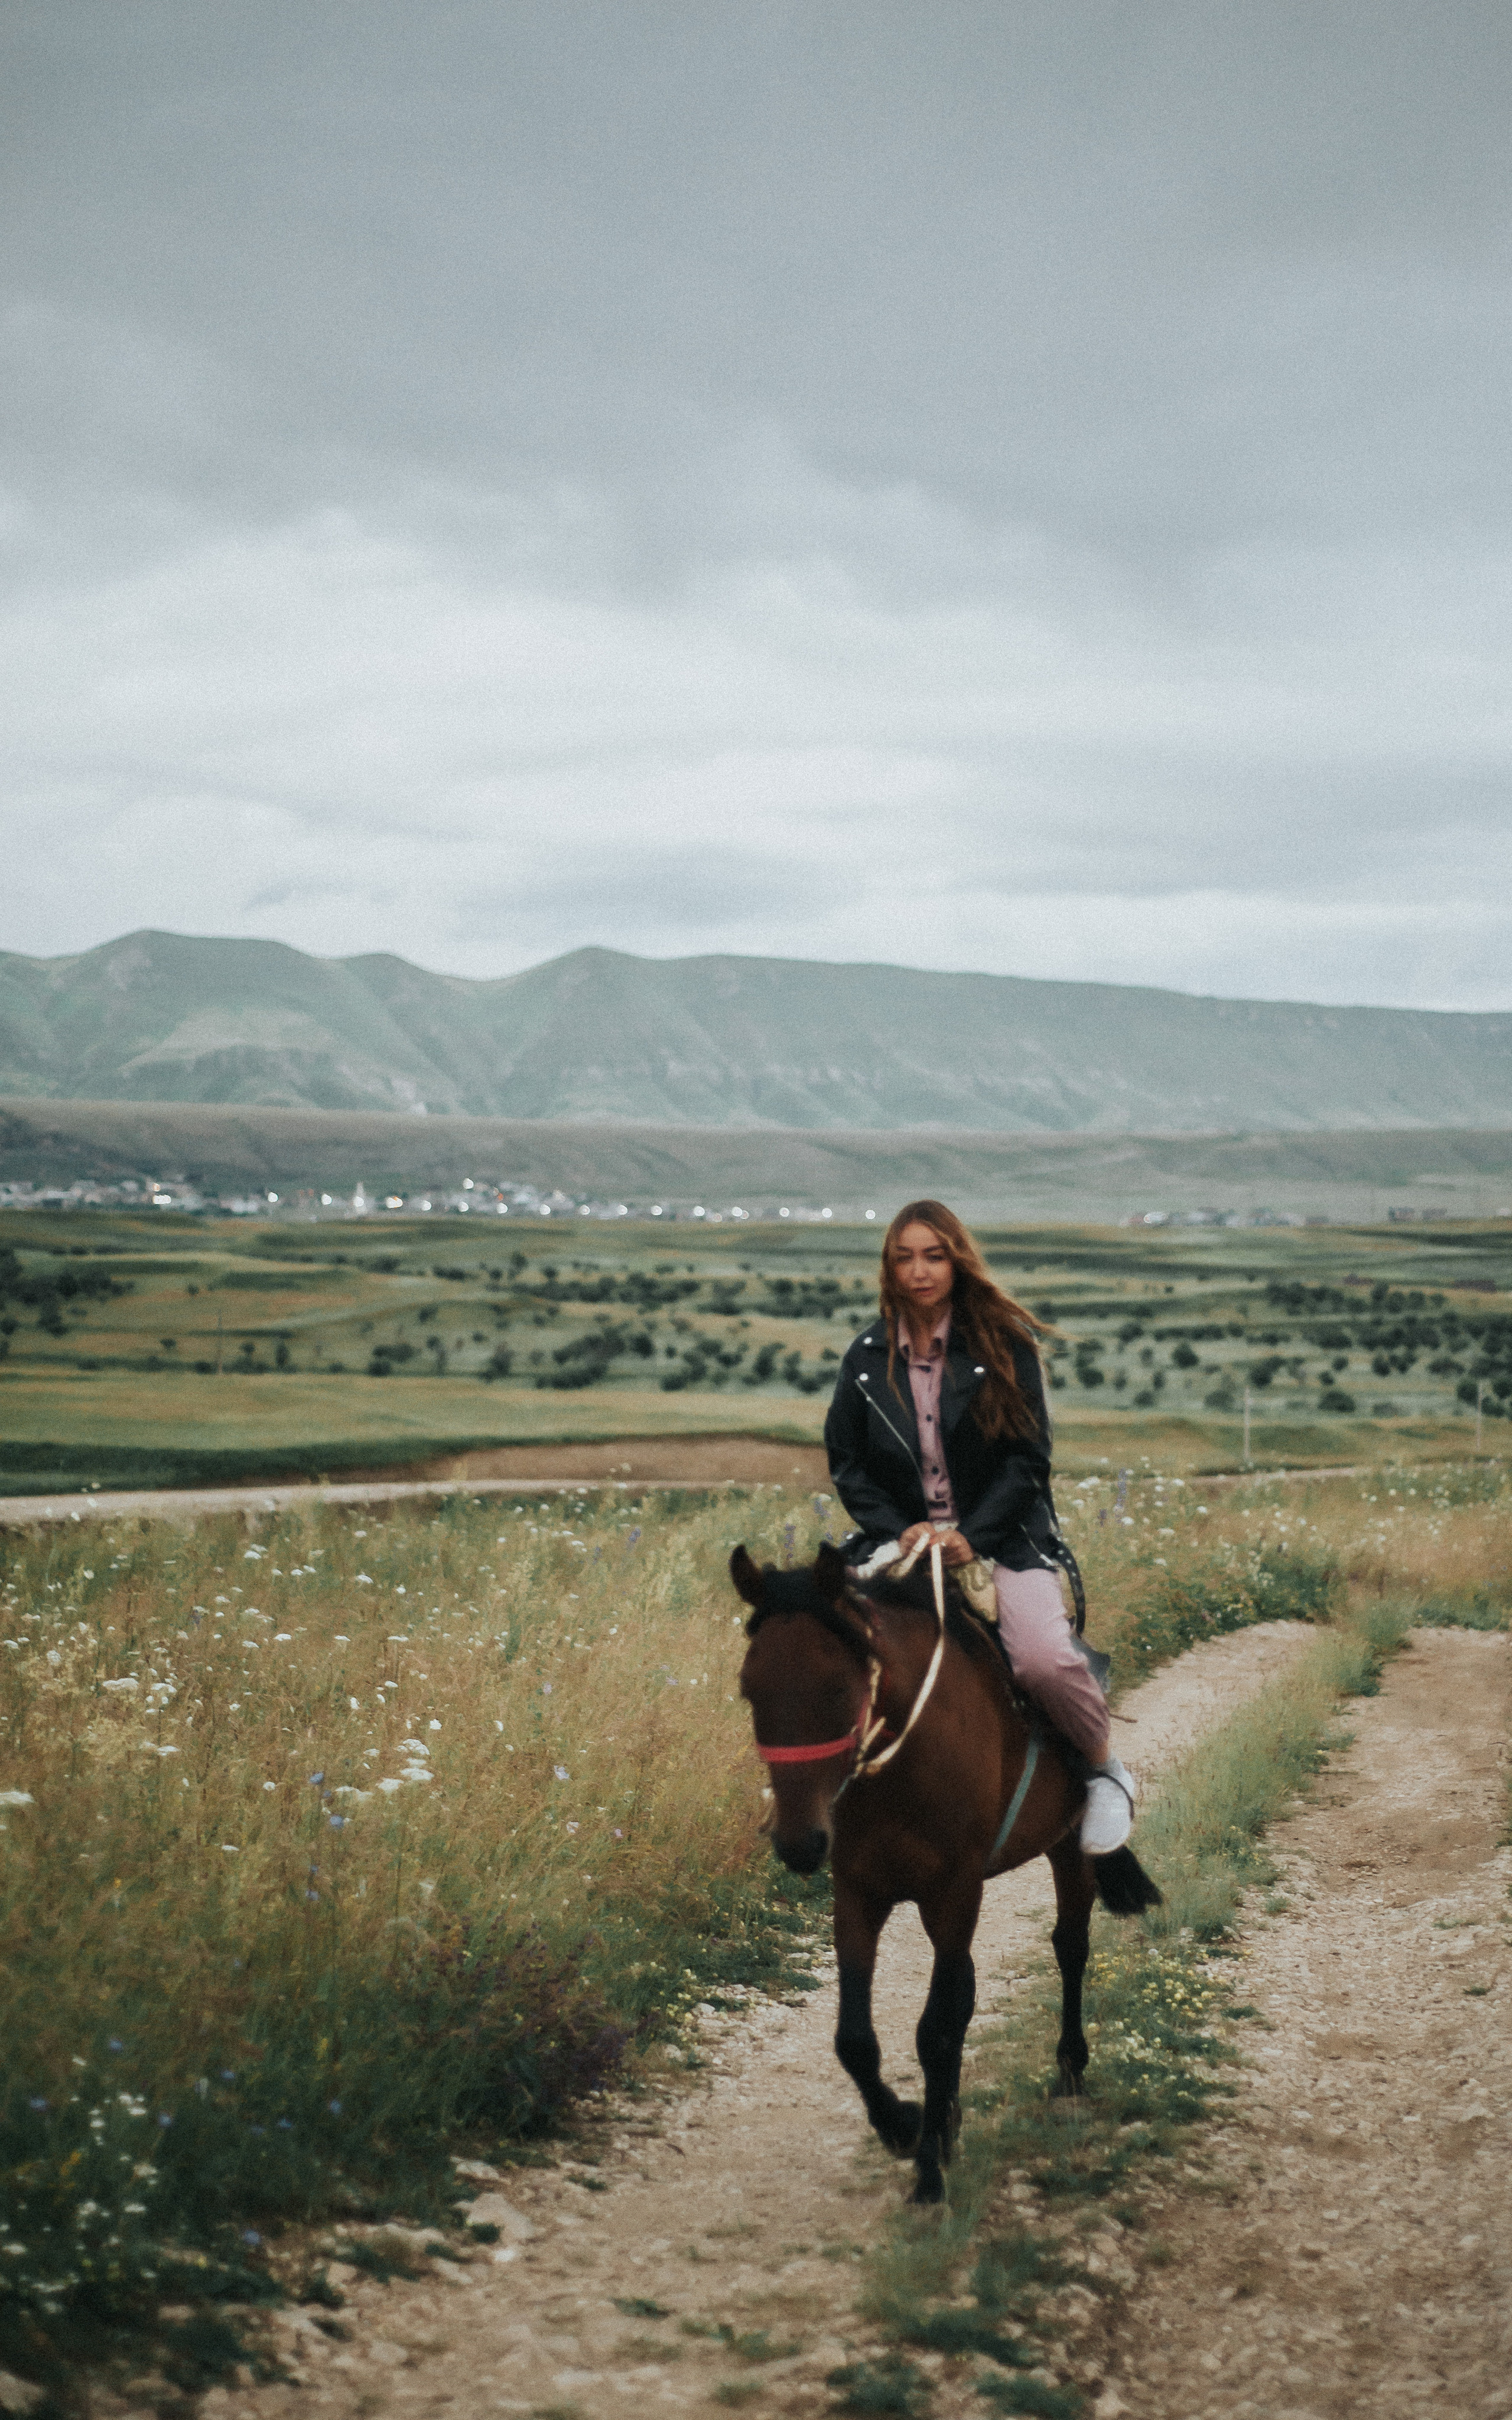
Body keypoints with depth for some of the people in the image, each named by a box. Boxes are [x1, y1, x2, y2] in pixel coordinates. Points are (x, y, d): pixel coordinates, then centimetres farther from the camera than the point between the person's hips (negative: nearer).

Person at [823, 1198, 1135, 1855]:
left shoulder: (1004, 1343, -2)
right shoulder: (867, 1358, 7)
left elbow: (1030, 1457, -3)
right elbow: (847, 1466, 9)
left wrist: (972, 1535, -15)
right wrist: (900, 1531, -8)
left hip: (1002, 1536, -3)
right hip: (905, 1539, 3)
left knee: (1046, 1659, -28)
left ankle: (1105, 1772, 2)